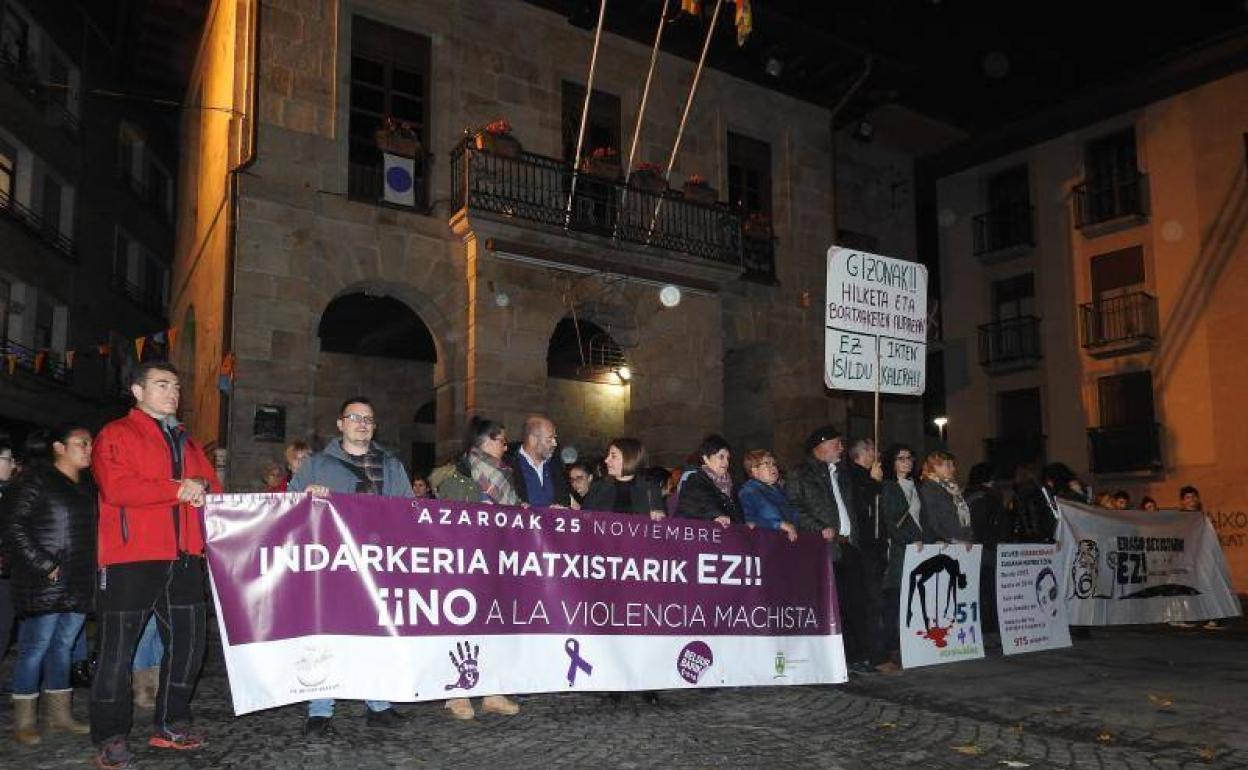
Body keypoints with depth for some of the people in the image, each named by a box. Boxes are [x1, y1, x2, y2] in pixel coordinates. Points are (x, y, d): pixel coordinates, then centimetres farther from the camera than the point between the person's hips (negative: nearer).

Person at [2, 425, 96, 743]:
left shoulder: (87, 485, 14)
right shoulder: (35, 480, -6)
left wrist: (94, 568, 9)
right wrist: (44, 565, -14)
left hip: (78, 583, 7)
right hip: (44, 583, -7)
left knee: (63, 645, 12)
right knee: (36, 647, -2)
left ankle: (58, 714, 21)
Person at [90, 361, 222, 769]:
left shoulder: (187, 443, 21)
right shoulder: (116, 436, 0)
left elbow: (212, 487, 20)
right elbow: (116, 488, -15)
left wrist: (203, 490, -4)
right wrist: (177, 489, -14)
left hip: (183, 557, 7)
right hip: (130, 559, -6)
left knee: (189, 639, 9)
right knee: (118, 646, -1)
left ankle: (171, 724, 23)